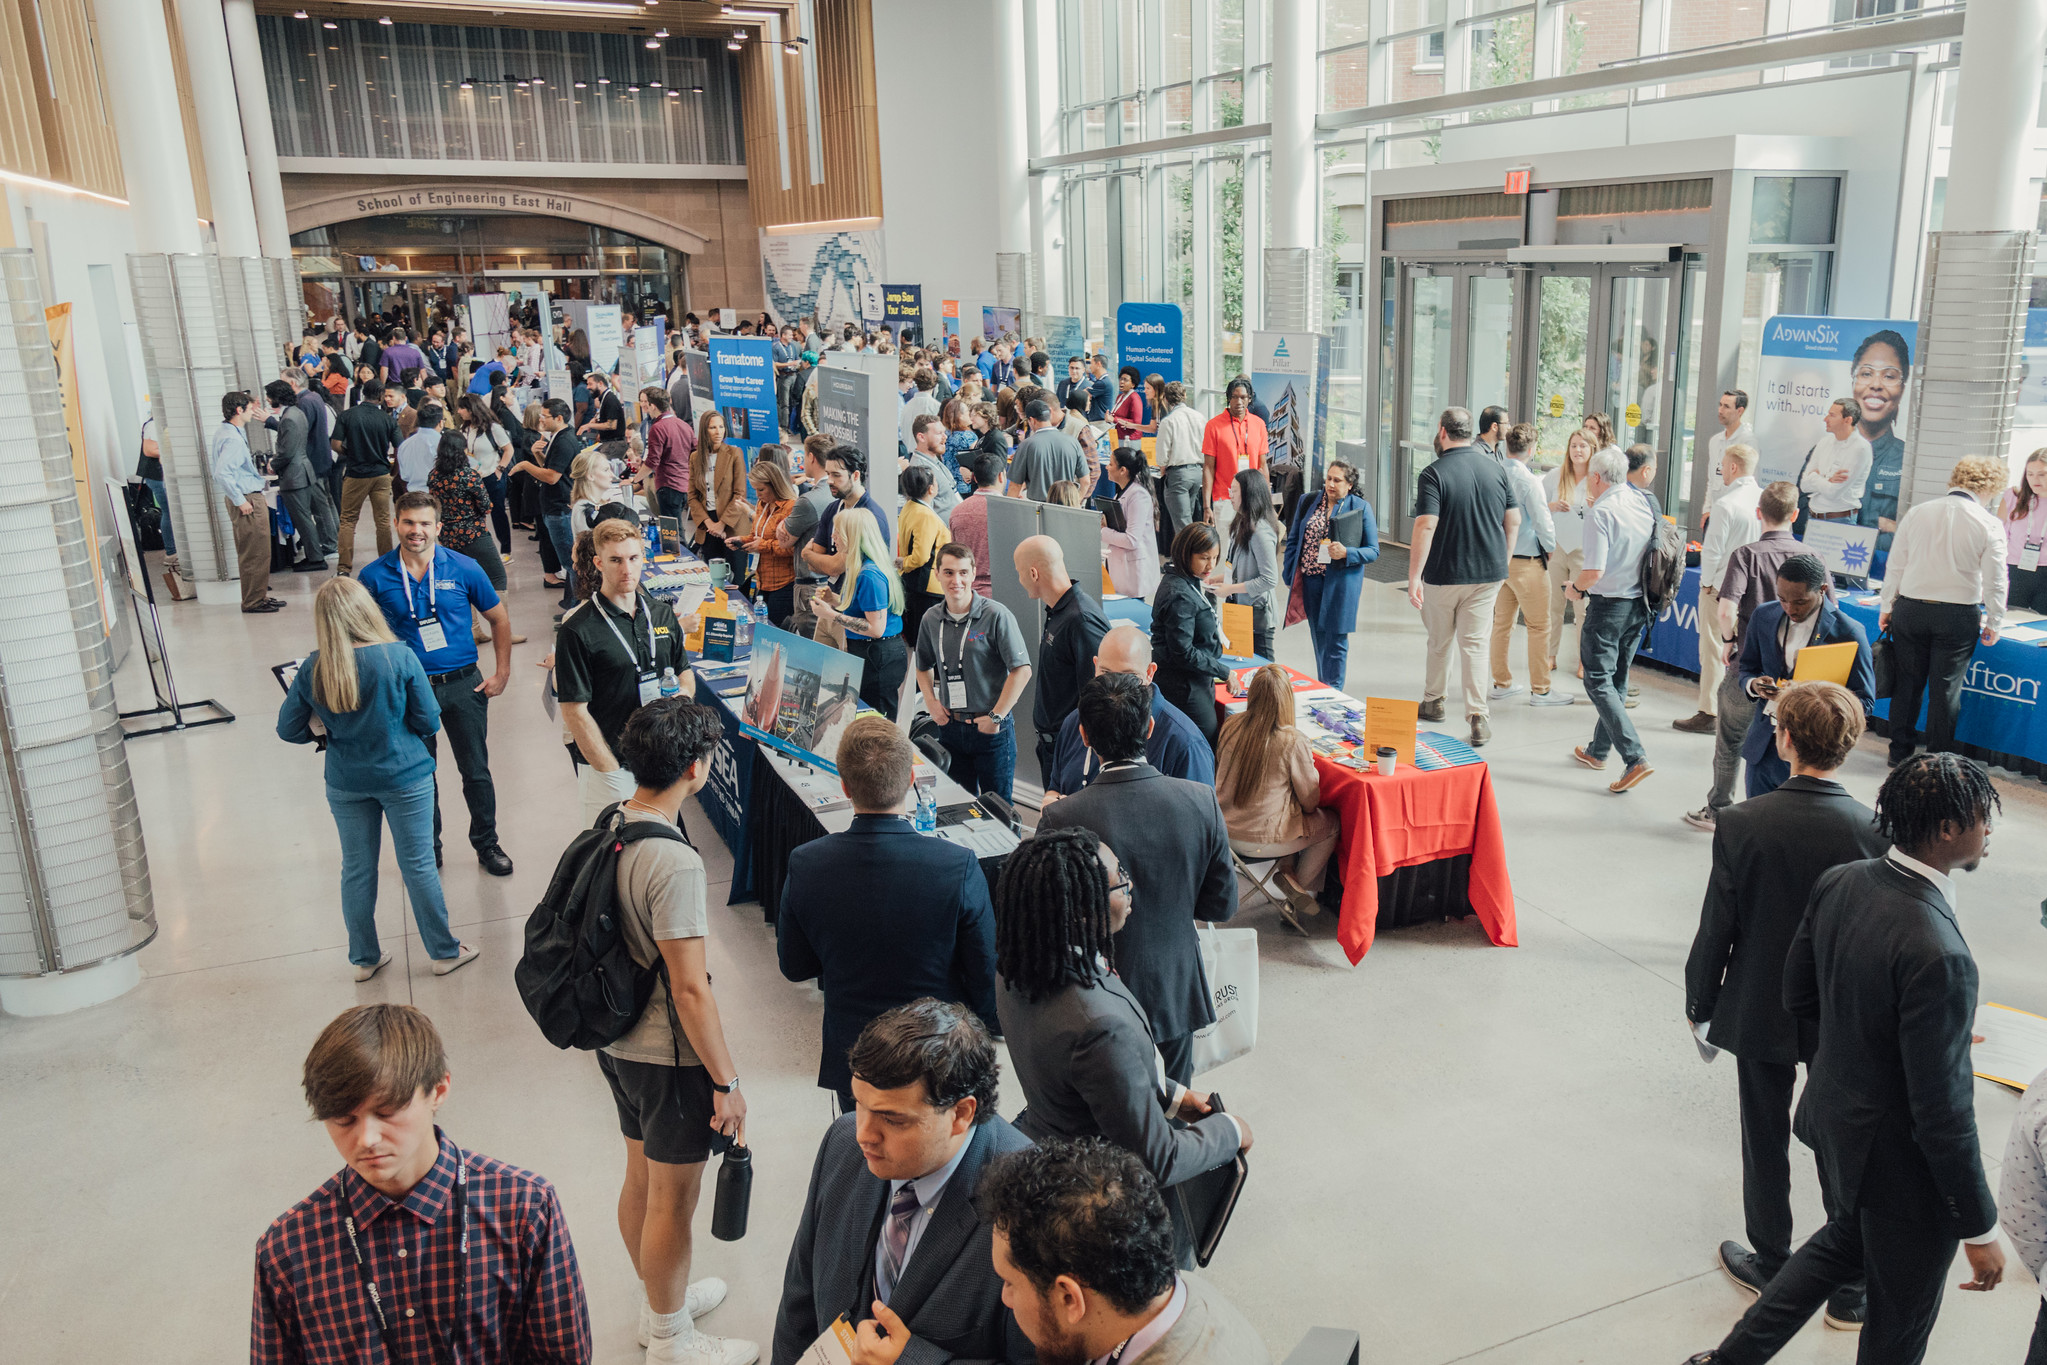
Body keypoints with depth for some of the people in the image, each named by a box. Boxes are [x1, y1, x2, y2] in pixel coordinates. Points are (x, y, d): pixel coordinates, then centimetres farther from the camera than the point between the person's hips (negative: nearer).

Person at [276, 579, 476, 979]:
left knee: (356, 870, 16)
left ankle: (364, 959, 30)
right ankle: (444, 952, 22)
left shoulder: (312, 669, -10)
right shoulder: (399, 657, -18)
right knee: (418, 865, 9)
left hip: (345, 783, 3)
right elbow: (429, 722, -13)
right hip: (404, 777, -2)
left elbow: (288, 729, -2)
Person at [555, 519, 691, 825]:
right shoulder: (576, 631, -12)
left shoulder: (662, 613, 5)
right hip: (606, 764, -5)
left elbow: (684, 674, 17)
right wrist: (612, 771, -16)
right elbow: (575, 713, -13)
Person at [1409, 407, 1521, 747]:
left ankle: (1433, 701, 32)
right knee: (1474, 642, 6)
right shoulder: (1496, 469, 3)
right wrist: (1502, 560, 19)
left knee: (1439, 641, 15)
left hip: (1444, 573, -3)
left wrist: (1414, 577, -20)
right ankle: (1479, 716, -2)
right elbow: (1514, 521, 7)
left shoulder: (1435, 474, -13)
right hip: (1489, 573, 3)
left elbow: (1425, 527, -21)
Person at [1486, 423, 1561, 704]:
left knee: (1502, 622, 15)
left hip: (1499, 557, 7)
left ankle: (1501, 683, 23)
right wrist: (1550, 547, 6)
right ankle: (1540, 689, 9)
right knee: (1539, 625, 3)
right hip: (1527, 560, -7)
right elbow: (1542, 519, -13)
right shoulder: (1529, 481, -18)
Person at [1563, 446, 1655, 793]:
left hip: (1608, 605, -8)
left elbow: (1594, 571, -25)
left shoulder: (1601, 513, -19)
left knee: (1599, 683, -3)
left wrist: (1575, 588, -6)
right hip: (1639, 604, 8)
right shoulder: (1644, 504, 5)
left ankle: (1635, 758, -14)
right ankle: (1598, 751, 31)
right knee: (1618, 680, 18)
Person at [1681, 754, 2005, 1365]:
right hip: (1902, 1161, -7)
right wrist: (1980, 1228, -15)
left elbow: (1799, 994, 4)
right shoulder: (1937, 954, -34)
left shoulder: (1838, 882, -10)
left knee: (1848, 1238, 33)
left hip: (1835, 1114, 7)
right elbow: (1943, 1113, -26)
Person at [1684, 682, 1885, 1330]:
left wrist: (1699, 1004, 1)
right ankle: (1854, 1286, 28)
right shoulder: (1875, 830, -16)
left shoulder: (1742, 824, -21)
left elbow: (1716, 928, -13)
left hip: (1761, 1013, -1)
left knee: (1766, 1139, 17)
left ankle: (1771, 1262, 34)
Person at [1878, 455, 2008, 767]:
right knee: (1945, 688, 6)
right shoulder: (1989, 525, -7)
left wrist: (1887, 607, 14)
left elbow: (1895, 566, 5)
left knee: (1908, 682, 12)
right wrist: (1993, 623, 8)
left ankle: (1900, 752, 19)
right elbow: (1994, 581, -4)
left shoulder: (1916, 513, 0)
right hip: (1958, 615, -2)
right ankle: (1939, 759, 13)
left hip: (1910, 609, 2)